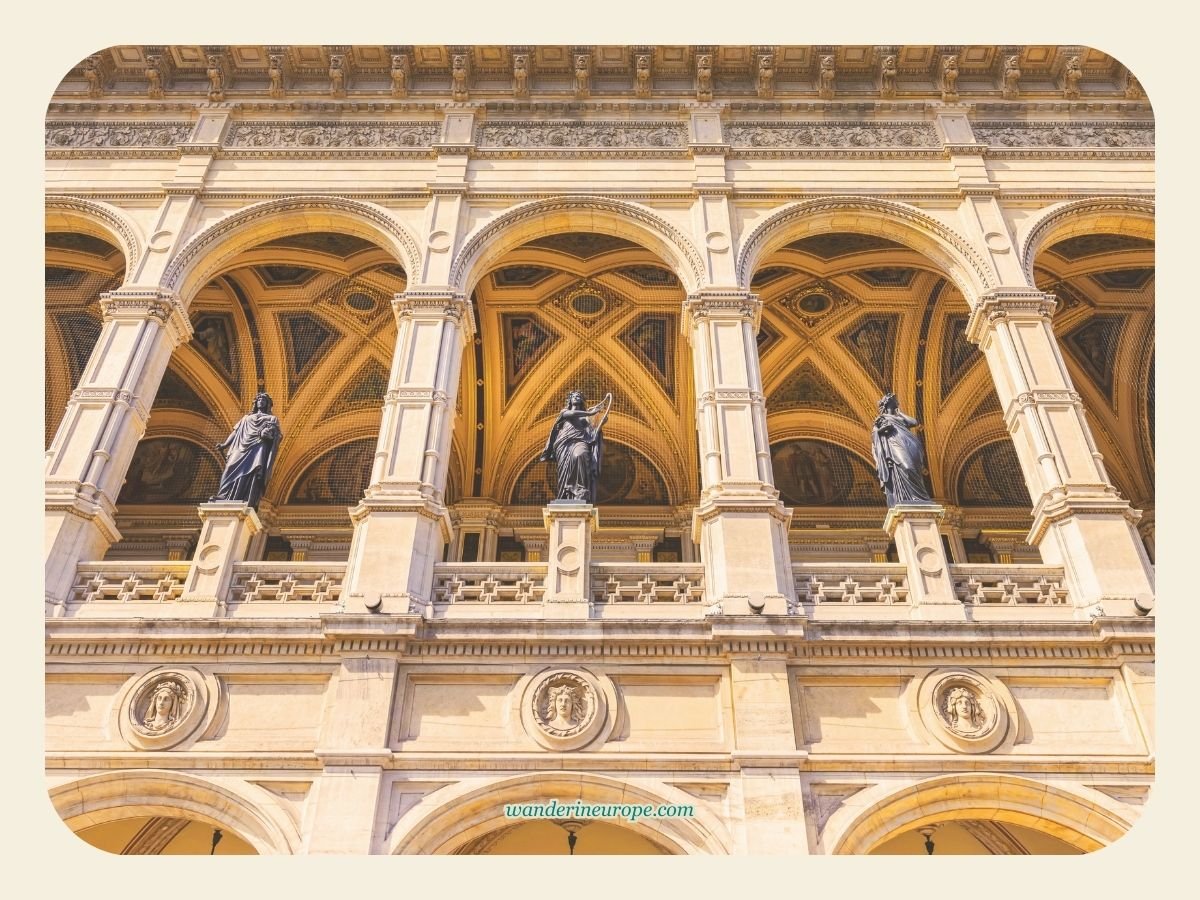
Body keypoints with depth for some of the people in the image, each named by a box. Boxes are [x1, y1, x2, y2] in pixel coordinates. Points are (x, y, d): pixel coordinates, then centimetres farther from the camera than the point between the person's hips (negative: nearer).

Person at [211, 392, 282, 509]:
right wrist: (225, 444, 7)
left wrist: (267, 434, -21)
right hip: (244, 448, 3)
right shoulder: (247, 418, 30)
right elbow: (236, 432, 21)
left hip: (259, 449, -3)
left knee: (255, 473, -23)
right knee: (233, 470, -17)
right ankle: (222, 497, -23)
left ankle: (249, 502, -31)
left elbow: (275, 435, 3)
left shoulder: (272, 419, 19)